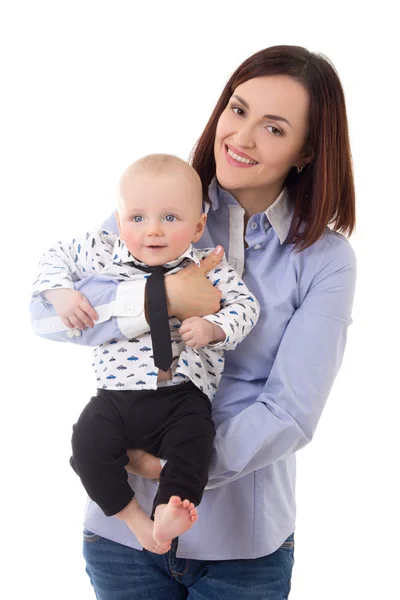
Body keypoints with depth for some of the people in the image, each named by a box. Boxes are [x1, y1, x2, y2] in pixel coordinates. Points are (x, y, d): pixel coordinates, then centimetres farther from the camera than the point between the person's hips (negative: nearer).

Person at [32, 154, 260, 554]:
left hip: (184, 393, -1)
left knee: (193, 439, -27)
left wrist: (212, 328, -18)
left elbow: (245, 305, 2)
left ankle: (167, 514, -20)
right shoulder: (101, 252, 3)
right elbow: (55, 258, 15)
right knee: (89, 443, -17)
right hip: (117, 393, 2)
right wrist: (63, 296, -4)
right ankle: (131, 515, -2)